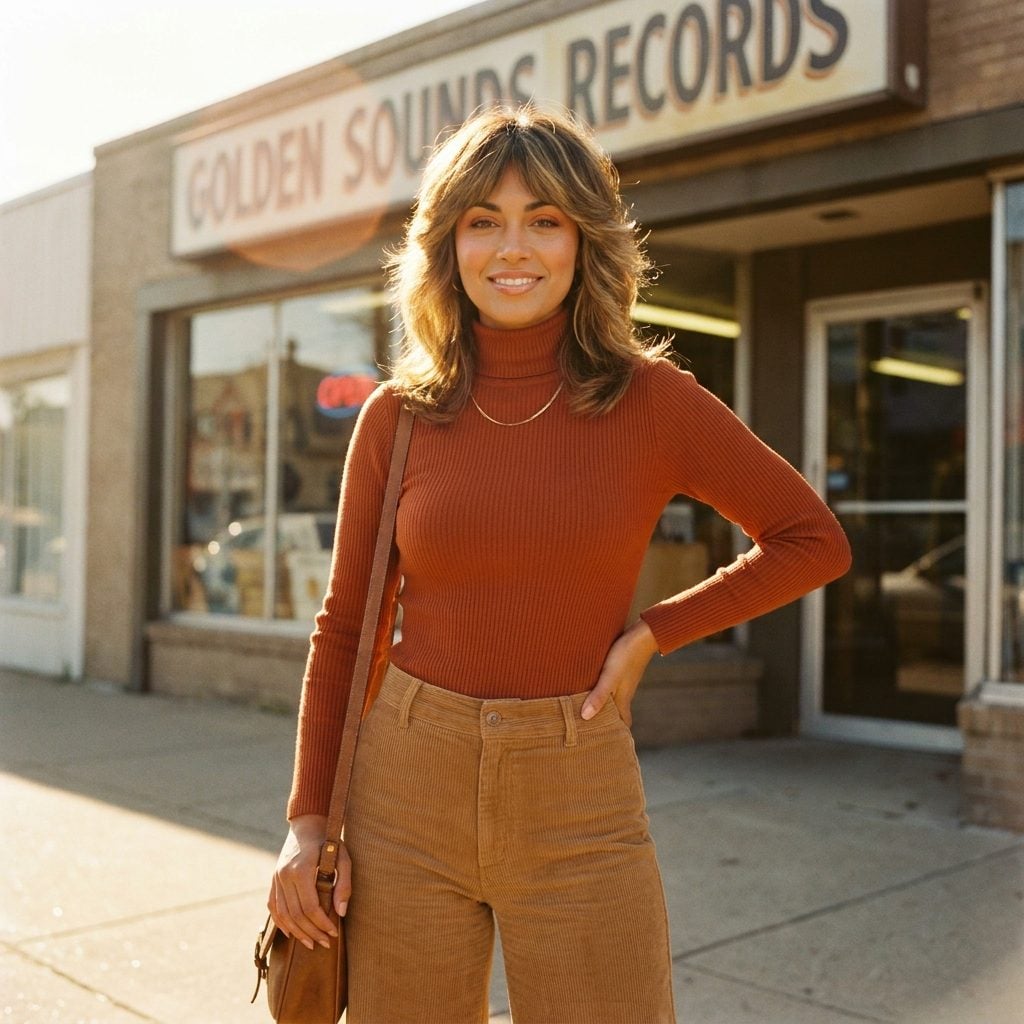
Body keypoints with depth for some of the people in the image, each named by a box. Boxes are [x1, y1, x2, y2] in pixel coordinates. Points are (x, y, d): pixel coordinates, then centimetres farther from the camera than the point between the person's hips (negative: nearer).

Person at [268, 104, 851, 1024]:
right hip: (407, 789, 2)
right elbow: (344, 628, 6)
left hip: (578, 808, -1)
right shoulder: (397, 418, 1)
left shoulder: (652, 402, -4)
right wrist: (307, 820, 1)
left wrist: (652, 634, -5)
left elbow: (813, 540, 4)